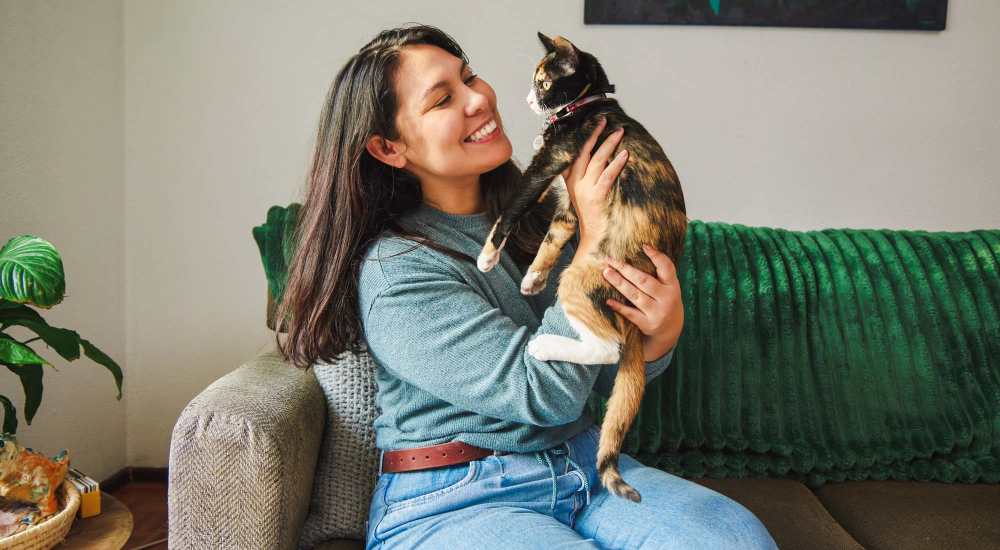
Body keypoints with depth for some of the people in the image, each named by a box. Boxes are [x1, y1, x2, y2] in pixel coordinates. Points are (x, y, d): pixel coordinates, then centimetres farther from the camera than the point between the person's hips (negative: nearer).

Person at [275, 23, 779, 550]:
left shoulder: (541, 215, 5)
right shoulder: (393, 271, -15)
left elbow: (608, 376, 8)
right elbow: (548, 392, -19)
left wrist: (662, 333, -16)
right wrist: (592, 236, -14)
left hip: (581, 464, 6)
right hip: (450, 503, -6)